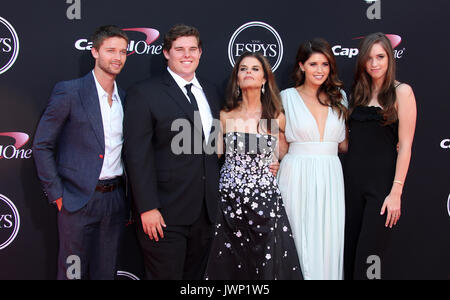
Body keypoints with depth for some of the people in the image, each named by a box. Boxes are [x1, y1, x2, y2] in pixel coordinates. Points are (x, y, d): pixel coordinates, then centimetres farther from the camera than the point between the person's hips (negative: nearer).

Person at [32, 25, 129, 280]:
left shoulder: (125, 97, 9)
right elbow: (42, 145, -5)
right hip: (79, 200, -5)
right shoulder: (69, 92, -8)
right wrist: (57, 195, -8)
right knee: (73, 272, 5)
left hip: (115, 199, 5)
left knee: (106, 271, 13)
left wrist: (128, 200, 11)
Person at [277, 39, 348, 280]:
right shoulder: (287, 97, 2)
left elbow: (343, 143, 16)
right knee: (300, 238, 0)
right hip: (297, 176, -3)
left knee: (329, 239, 2)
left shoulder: (339, 97, 12)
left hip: (330, 177, 3)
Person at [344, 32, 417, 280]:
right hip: (353, 178, 6)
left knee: (368, 257, -3)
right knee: (350, 253, 10)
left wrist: (396, 192, -15)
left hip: (382, 180, -5)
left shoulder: (401, 92, -4)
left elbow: (405, 145, -10)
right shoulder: (359, 93, 13)